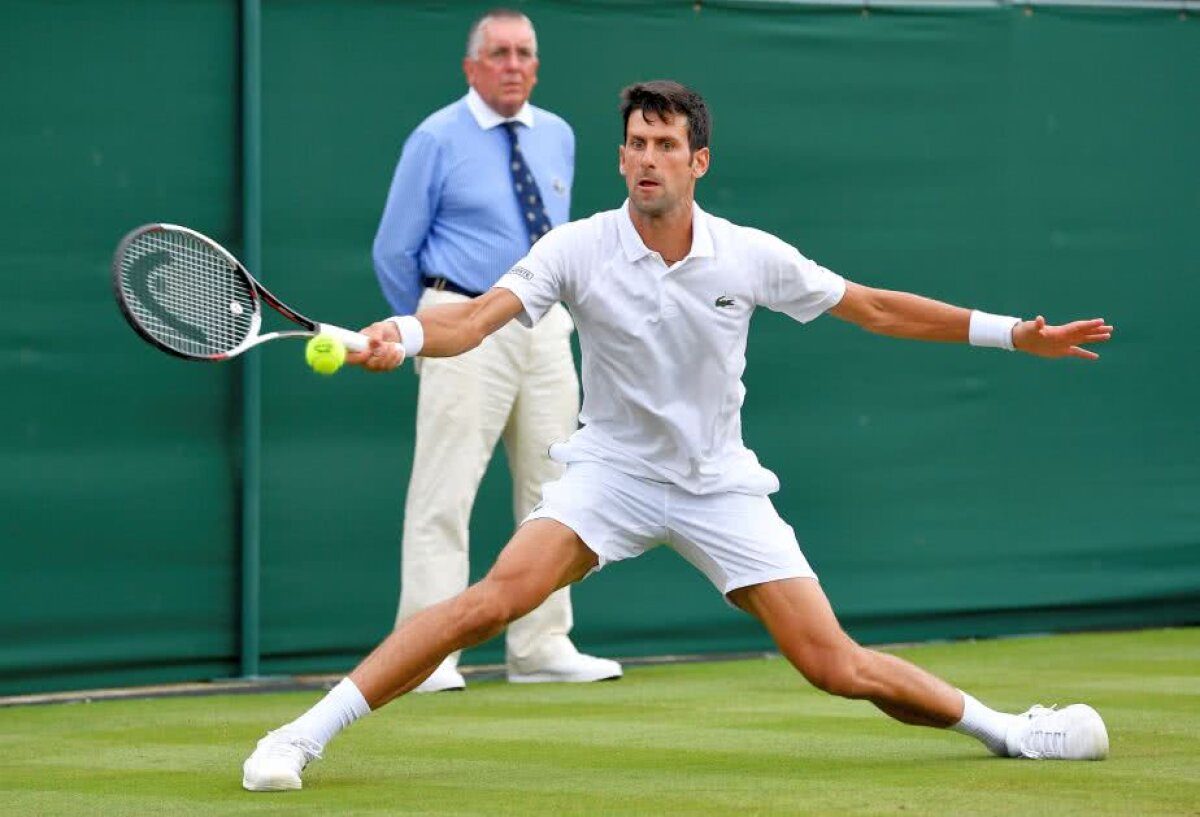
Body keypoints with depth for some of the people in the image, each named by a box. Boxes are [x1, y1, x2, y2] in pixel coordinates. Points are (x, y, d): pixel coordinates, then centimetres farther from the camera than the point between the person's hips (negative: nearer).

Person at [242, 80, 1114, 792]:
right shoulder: (577, 251, -13)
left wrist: (1015, 334, 2)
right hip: (612, 469, -1)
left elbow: (873, 308, 3)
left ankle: (1002, 728, 19)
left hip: (721, 487, 1)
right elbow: (477, 318, -26)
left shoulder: (750, 257, -8)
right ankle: (305, 735, -23)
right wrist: (402, 334, -49)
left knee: (836, 667, -4)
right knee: (493, 600, -26)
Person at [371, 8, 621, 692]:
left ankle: (542, 648, 14)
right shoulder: (437, 141, -4)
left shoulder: (557, 137, 12)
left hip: (545, 330, 6)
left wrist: (557, 311, 16)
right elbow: (395, 251, 0)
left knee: (550, 491, 7)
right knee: (445, 494, -9)